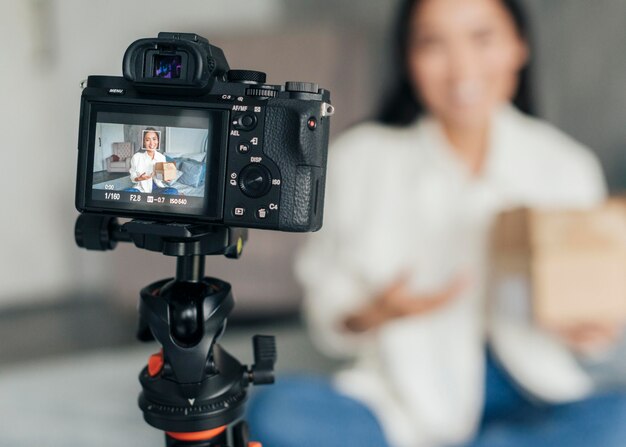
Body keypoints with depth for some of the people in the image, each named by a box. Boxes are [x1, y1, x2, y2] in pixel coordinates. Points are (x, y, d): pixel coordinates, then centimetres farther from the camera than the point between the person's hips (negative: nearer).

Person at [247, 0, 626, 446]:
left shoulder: (567, 165, -1)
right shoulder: (360, 160, -4)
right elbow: (327, 317, -1)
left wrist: (582, 333, -16)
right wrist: (372, 315, -21)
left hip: (527, 396, 1)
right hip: (406, 401, 0)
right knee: (277, 408, -26)